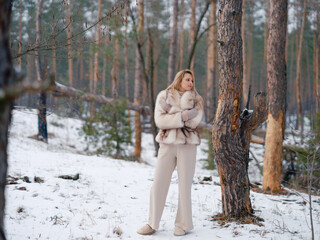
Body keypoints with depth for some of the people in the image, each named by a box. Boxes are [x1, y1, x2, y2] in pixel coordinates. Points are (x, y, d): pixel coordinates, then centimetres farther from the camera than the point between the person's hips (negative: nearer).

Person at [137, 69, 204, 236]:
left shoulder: (196, 100, 7)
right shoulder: (164, 96, 4)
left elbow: (194, 121, -9)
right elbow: (160, 120, -8)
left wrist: (172, 116, -13)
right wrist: (183, 117, -13)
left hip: (187, 145, 0)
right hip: (167, 144, 0)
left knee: (185, 185, 3)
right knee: (158, 184, 1)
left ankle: (183, 225, 13)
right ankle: (152, 224, 9)